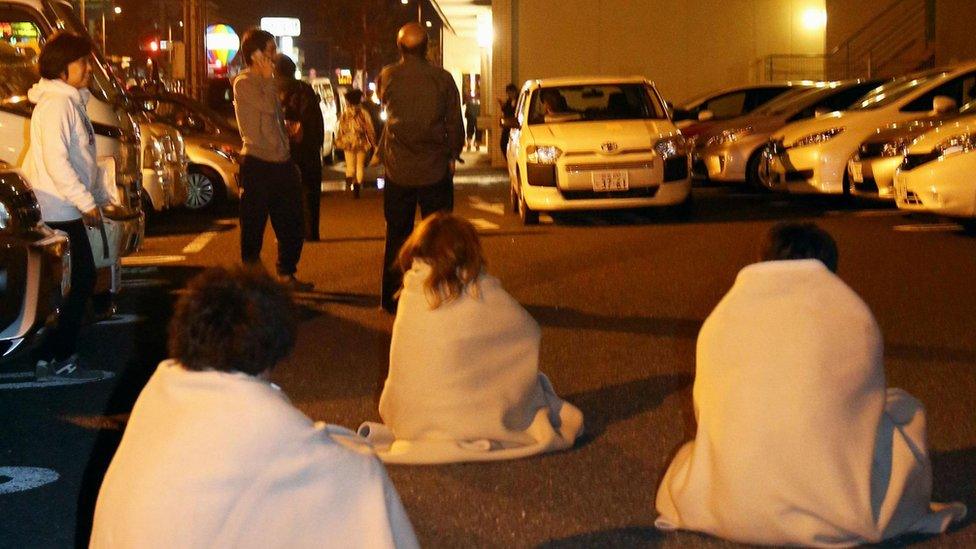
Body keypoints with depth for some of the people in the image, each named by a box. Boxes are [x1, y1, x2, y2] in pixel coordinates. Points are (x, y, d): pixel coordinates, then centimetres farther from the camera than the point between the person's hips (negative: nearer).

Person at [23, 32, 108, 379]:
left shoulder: (72, 102, 16)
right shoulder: (55, 104, -16)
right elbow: (55, 161, -23)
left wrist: (100, 197, 20)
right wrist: (86, 202, -22)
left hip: (67, 211, 10)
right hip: (56, 213, -10)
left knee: (82, 280, 13)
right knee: (76, 283, -7)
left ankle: (60, 355, 20)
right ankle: (55, 358, -1)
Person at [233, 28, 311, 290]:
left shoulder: (266, 84, 18)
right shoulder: (244, 83, -9)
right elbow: (268, 107, -24)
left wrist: (288, 157, 18)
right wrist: (268, 78, -12)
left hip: (280, 163, 9)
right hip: (257, 164, -9)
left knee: (292, 225, 13)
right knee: (253, 227, -1)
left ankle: (286, 275, 25)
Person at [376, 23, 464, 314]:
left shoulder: (388, 77, -4)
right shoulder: (443, 79, -6)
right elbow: (455, 123, -1)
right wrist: (453, 154, 14)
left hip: (398, 169, 1)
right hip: (435, 169, -1)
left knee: (397, 234, 10)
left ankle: (391, 297, 12)